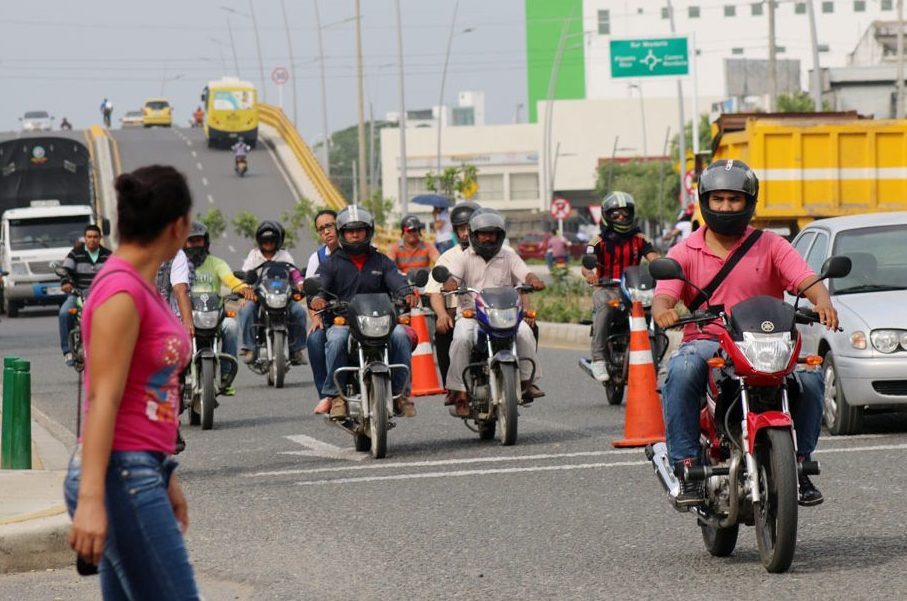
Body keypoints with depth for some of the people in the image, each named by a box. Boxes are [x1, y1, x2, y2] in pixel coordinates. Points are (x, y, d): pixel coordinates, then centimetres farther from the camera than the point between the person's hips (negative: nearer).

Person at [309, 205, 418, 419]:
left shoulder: (382, 262, 18)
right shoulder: (332, 263, 15)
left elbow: (396, 281, 1)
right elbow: (320, 285, 0)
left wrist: (408, 294, -23)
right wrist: (317, 298, -26)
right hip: (342, 321, -1)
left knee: (400, 335, -29)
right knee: (336, 339, -35)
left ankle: (400, 391, -20)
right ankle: (336, 394, -29)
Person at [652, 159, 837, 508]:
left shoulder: (770, 246, 9)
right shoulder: (685, 253, 10)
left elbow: (806, 280, -6)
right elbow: (663, 295, -4)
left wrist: (822, 302, -30)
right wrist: (662, 311, -30)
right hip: (705, 342, -1)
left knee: (809, 376, -27)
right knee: (682, 371, -35)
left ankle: (800, 465, -8)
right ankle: (686, 469, -30)